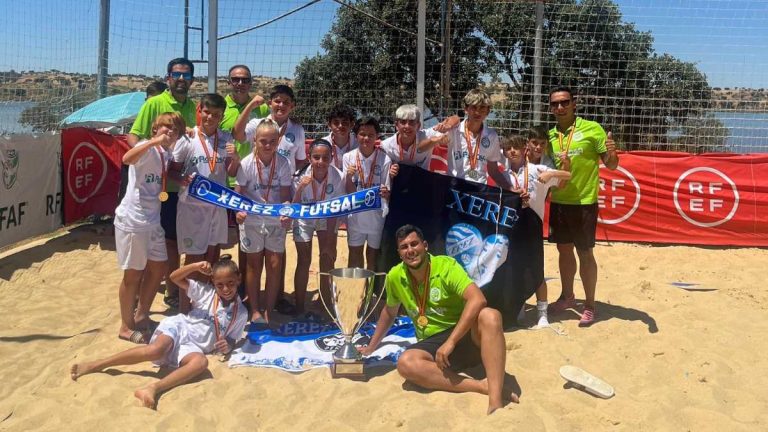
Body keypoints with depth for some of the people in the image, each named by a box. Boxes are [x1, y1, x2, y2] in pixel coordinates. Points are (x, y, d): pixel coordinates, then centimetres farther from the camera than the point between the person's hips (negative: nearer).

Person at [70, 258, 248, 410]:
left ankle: (153, 388, -49)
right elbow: (174, 277, 4)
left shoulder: (240, 313, 7)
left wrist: (227, 346, -10)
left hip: (193, 346, 0)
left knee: (201, 362, -37)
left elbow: (232, 339, 15)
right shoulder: (206, 291, 7)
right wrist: (196, 266, -13)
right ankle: (96, 364, -26)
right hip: (179, 327, 0)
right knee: (156, 350, -34)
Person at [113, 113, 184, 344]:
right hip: (132, 220, -9)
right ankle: (126, 326, 16)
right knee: (133, 273, 1)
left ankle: (141, 315, 32)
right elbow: (127, 159, -35)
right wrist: (154, 141, -40)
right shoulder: (146, 148, -13)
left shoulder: (166, 154, 12)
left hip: (153, 220, 9)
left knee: (158, 268, 15)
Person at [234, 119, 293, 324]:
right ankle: (255, 311, 22)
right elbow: (238, 192, -7)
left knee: (274, 266, 2)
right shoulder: (247, 163, -12)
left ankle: (269, 312, 16)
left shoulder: (283, 163, -10)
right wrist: (239, 210, -25)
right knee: (254, 265, 10)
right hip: (252, 220, -1)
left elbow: (285, 195, -5)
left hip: (276, 221, 1)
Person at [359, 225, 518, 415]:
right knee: (405, 363, -30)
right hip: (432, 345, 3)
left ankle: (495, 401, -44)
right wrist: (371, 347, 27)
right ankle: (482, 386, -31)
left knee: (490, 316, -36)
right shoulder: (395, 277, 2)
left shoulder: (446, 265, -13)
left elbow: (477, 299, -27)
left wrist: (450, 342, -32)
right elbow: (389, 312, 22)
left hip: (466, 335, -3)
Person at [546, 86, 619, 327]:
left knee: (584, 253, 0)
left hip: (584, 202, -5)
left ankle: (590, 306, 11)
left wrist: (611, 153, -29)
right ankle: (567, 296, 30)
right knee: (564, 250, 14)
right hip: (558, 202, 5)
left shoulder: (592, 129, -8)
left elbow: (611, 165, -7)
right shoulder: (550, 135, 6)